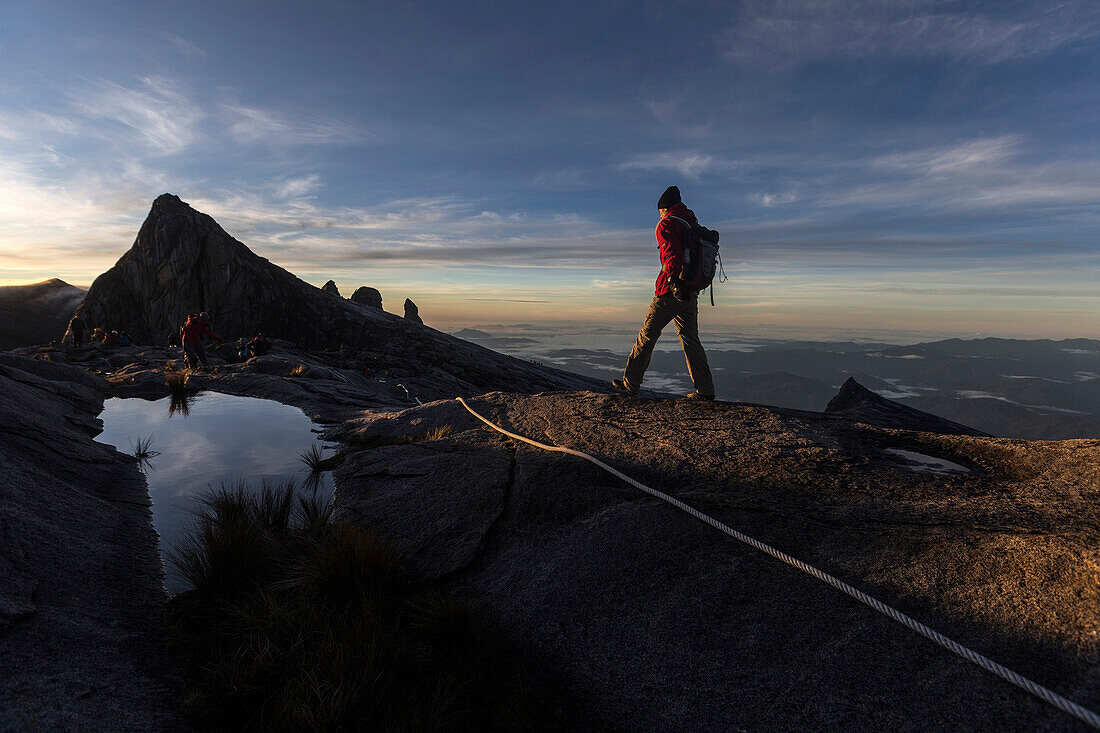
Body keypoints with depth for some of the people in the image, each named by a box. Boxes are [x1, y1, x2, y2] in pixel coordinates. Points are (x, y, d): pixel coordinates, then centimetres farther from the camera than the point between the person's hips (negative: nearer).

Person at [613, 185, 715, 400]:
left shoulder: (666, 225, -6)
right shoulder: (693, 224, 18)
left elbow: (672, 253, -22)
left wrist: (674, 280, -33)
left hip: (671, 293, -7)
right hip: (691, 292, 7)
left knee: (647, 334, 2)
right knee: (690, 339, 8)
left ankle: (631, 382, 10)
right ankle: (705, 389, 4)